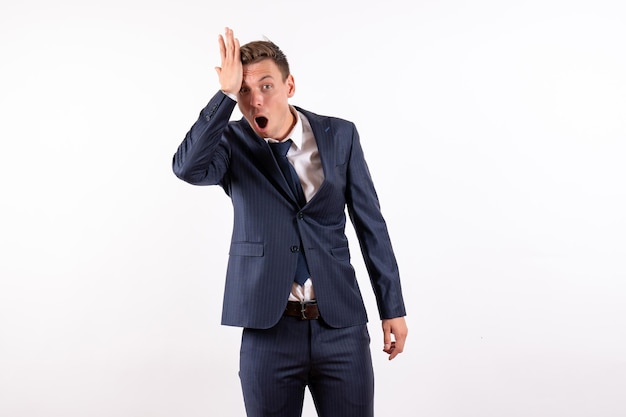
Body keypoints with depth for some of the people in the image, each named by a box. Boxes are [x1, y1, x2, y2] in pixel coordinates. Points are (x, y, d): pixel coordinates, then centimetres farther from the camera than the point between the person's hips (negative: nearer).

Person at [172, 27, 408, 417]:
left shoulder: (340, 135, 0)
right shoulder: (232, 143, -1)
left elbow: (371, 223, 4)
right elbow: (187, 168, -23)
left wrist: (393, 308, 5)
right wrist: (226, 94, -23)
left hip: (342, 325, 1)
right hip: (269, 328, 0)